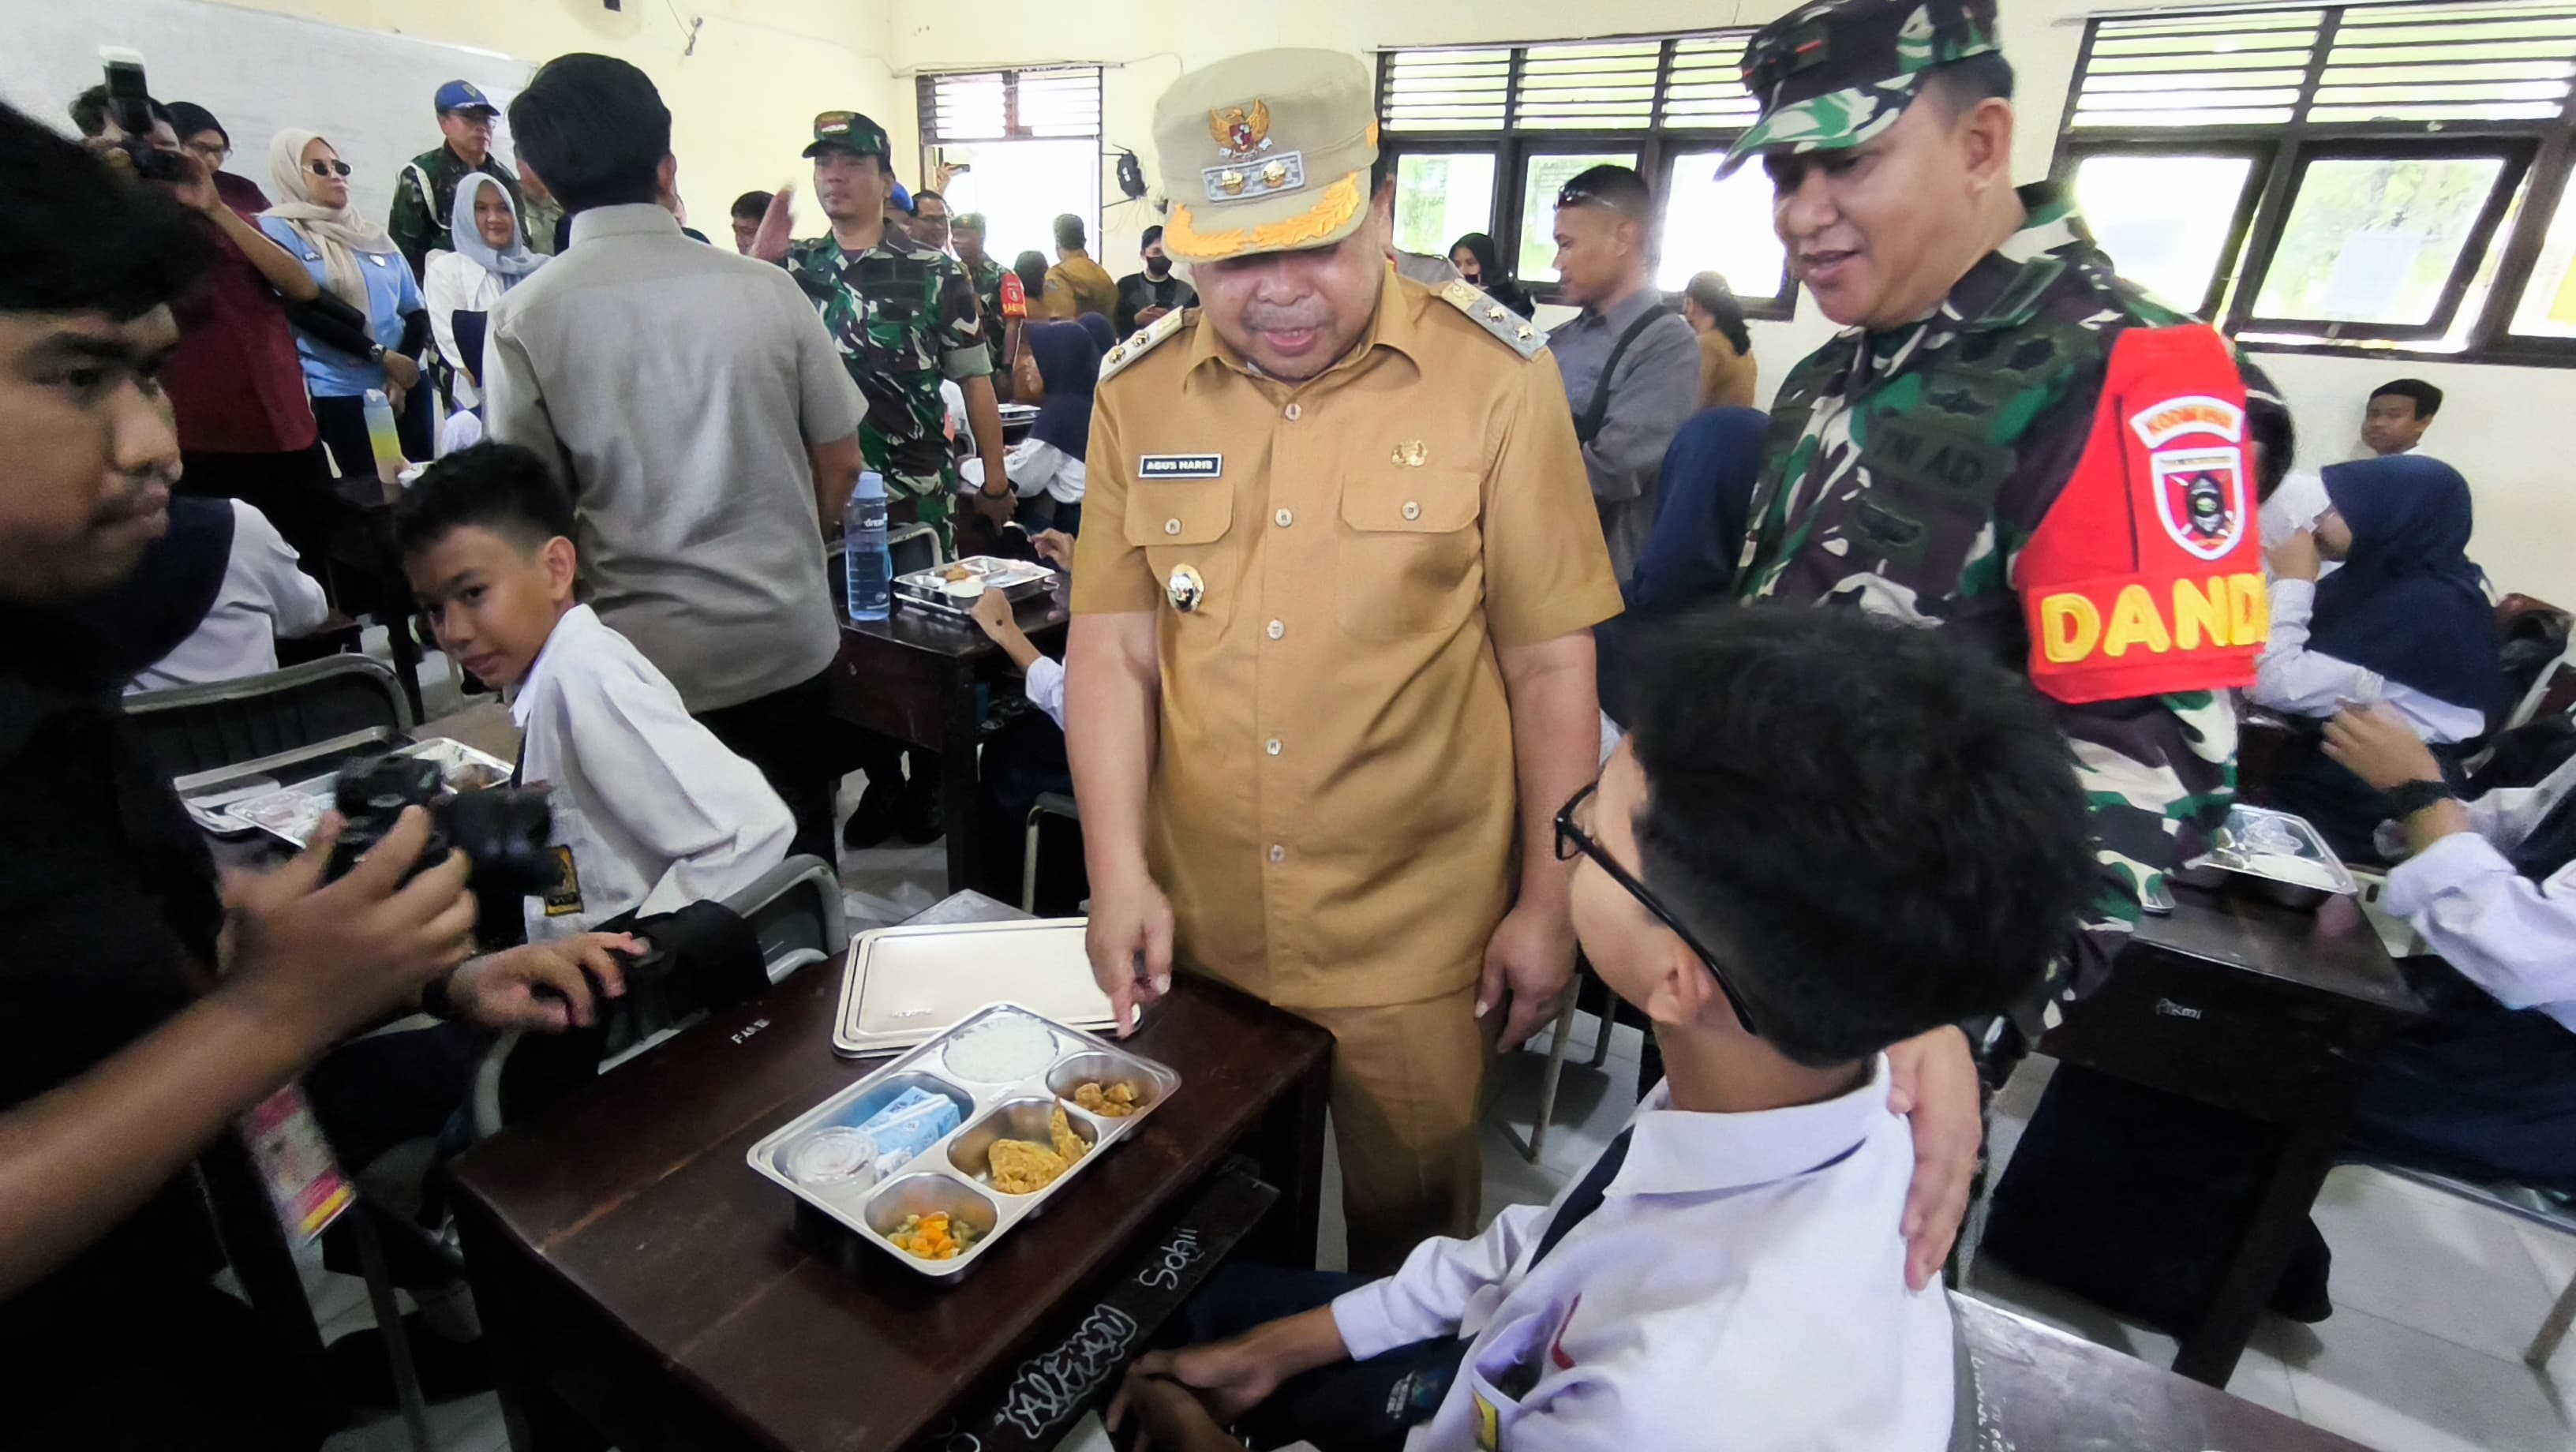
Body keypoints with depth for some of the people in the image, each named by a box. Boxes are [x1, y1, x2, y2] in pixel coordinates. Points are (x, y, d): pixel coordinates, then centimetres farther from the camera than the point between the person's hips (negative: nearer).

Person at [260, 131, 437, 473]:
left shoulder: (373, 233, 15)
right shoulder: (277, 232, 1)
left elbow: (415, 310, 10)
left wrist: (406, 362, -7)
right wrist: (381, 355, -14)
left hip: (405, 383, 4)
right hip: (340, 392, -4)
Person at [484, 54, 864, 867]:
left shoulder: (525, 318, -8)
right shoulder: (764, 288, -5)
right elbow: (840, 463, 1)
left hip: (647, 655, -1)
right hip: (789, 637, 1)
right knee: (798, 869, 16)